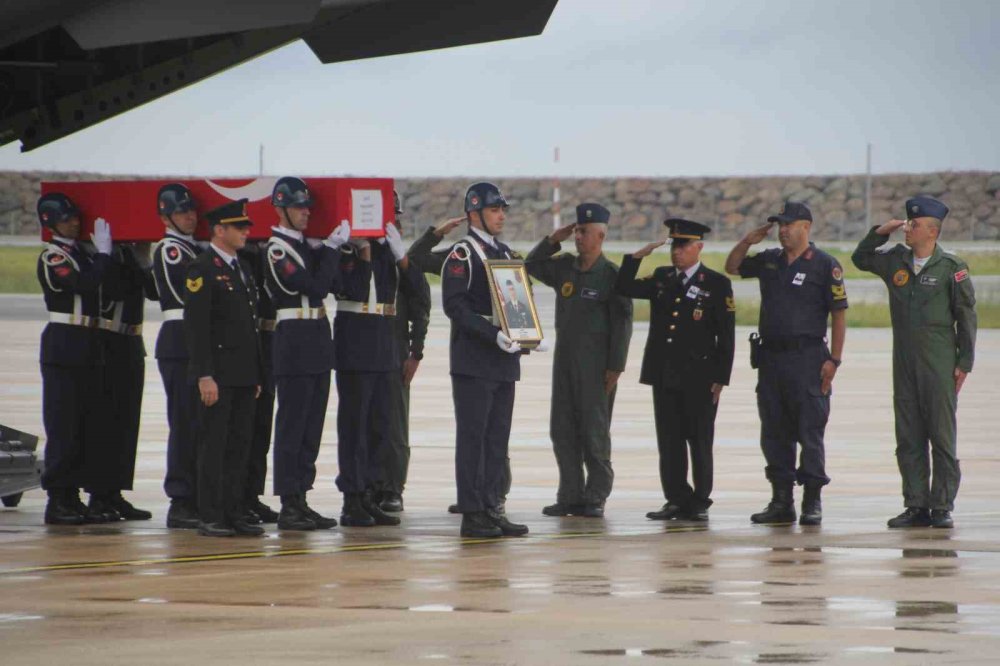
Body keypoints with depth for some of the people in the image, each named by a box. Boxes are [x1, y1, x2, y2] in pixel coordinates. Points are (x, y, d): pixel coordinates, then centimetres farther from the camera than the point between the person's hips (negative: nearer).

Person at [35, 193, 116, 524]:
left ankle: (73, 496, 14)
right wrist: (103, 252, -16)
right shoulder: (52, 257, -10)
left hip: (88, 348, 9)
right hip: (63, 349, -9)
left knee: (91, 427, 9)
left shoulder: (81, 253, 15)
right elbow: (85, 284, -24)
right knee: (63, 426, -6)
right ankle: (58, 501, -2)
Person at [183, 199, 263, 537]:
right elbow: (195, 325, -14)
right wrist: (205, 376, -19)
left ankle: (234, 514, 12)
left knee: (239, 445, 8)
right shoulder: (202, 269, -9)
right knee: (214, 444, -4)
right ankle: (210, 518, -2)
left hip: (243, 375, 8)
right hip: (217, 374, -8)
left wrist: (256, 375, 18)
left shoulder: (242, 269, 17)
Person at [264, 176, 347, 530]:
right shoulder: (277, 249, -11)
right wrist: (332, 248, -13)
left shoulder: (305, 247, 16)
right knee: (291, 425, -5)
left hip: (317, 345, 9)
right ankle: (289, 506, -3)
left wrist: (333, 249, 0)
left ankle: (301, 498, 14)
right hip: (294, 341, -9)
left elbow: (333, 283, 11)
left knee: (312, 426, 10)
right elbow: (316, 288, -18)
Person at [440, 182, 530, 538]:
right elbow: (454, 305, -16)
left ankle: (492, 509, 11)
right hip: (473, 362, -8)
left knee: (497, 438, 8)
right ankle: (472, 513, -5)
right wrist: (494, 335, -23)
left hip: (504, 361, 8)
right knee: (472, 437, -6)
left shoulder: (506, 255, 17)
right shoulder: (461, 255, -7)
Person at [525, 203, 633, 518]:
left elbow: (622, 323, -9)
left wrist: (615, 367, -13)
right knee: (562, 429, 5)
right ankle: (570, 496, 11)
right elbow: (531, 266, 21)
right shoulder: (564, 267, 9)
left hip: (596, 362, -6)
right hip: (564, 358, 6)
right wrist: (552, 240, 5)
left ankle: (595, 497, 3)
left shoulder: (612, 275, -7)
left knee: (594, 431, -2)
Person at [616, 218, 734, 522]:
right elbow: (624, 288, 7)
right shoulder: (661, 278, 13)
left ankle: (700, 502, 7)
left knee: (700, 442, 1)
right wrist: (637, 257, -4)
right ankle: (676, 500, 9)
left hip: (699, 378, -4)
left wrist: (720, 378, -8)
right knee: (669, 441, 4)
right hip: (664, 376, 4)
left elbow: (726, 335, -3)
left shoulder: (717, 284, -1)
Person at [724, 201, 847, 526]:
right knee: (774, 432, 6)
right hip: (771, 354, 6)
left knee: (810, 432, -5)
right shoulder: (769, 261, 13)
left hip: (807, 356, -6)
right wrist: (748, 241, 7)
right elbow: (732, 267, 26)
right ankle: (781, 502, 11)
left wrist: (833, 359, -12)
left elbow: (839, 313, -6)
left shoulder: (824, 265, -4)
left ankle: (812, 502, -1)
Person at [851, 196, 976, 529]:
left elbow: (966, 316, -2)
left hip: (939, 363, -5)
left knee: (942, 437, -3)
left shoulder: (951, 267, -4)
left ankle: (942, 507, 1)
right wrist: (879, 233, 8)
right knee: (908, 438, 4)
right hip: (904, 363, 5)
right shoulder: (895, 261, 9)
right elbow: (860, 258, 26)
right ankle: (916, 506, 8)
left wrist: (964, 362, -6)